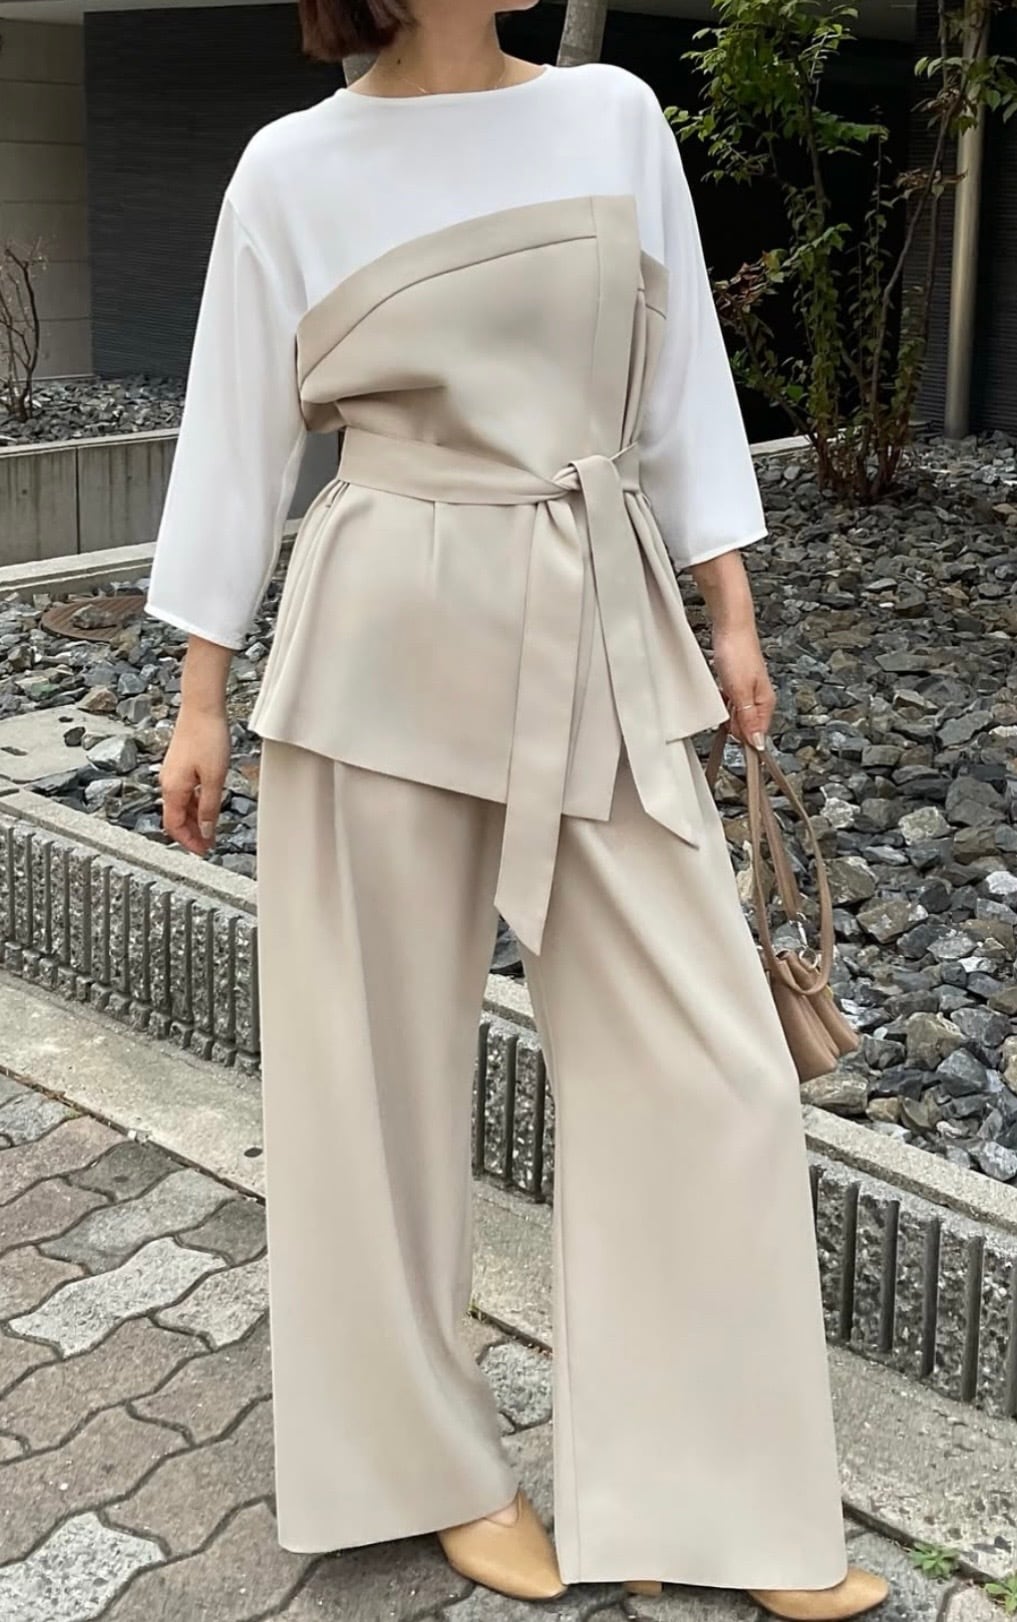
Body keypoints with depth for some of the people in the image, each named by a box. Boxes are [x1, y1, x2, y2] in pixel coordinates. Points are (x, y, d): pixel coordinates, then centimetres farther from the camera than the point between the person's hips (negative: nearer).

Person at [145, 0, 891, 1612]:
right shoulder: (296, 169, -3)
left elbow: (680, 385, 9)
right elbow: (239, 439, 1)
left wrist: (733, 616, 7)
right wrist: (202, 698, 1)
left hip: (603, 643, 3)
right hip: (391, 647, -3)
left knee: (704, 1056, 3)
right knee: (384, 1059, 7)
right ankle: (434, 1464, 27)